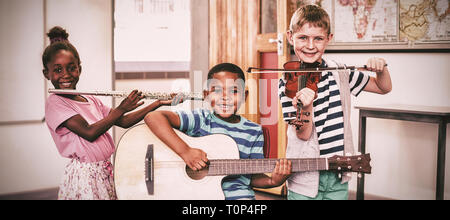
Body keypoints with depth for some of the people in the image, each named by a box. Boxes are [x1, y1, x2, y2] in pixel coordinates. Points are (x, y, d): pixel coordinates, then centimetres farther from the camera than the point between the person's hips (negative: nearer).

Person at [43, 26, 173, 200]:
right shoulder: (54, 103, -11)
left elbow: (124, 122, 10)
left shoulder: (91, 101, 11)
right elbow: (89, 133, -21)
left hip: (106, 172, 6)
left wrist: (158, 103, 4)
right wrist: (121, 108, -16)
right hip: (83, 177, -6)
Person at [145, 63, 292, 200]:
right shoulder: (201, 119, -2)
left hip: (237, 194, 2)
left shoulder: (254, 132, 8)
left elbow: (253, 176, 12)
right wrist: (185, 151, -22)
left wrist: (272, 181, -10)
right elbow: (153, 118, -15)